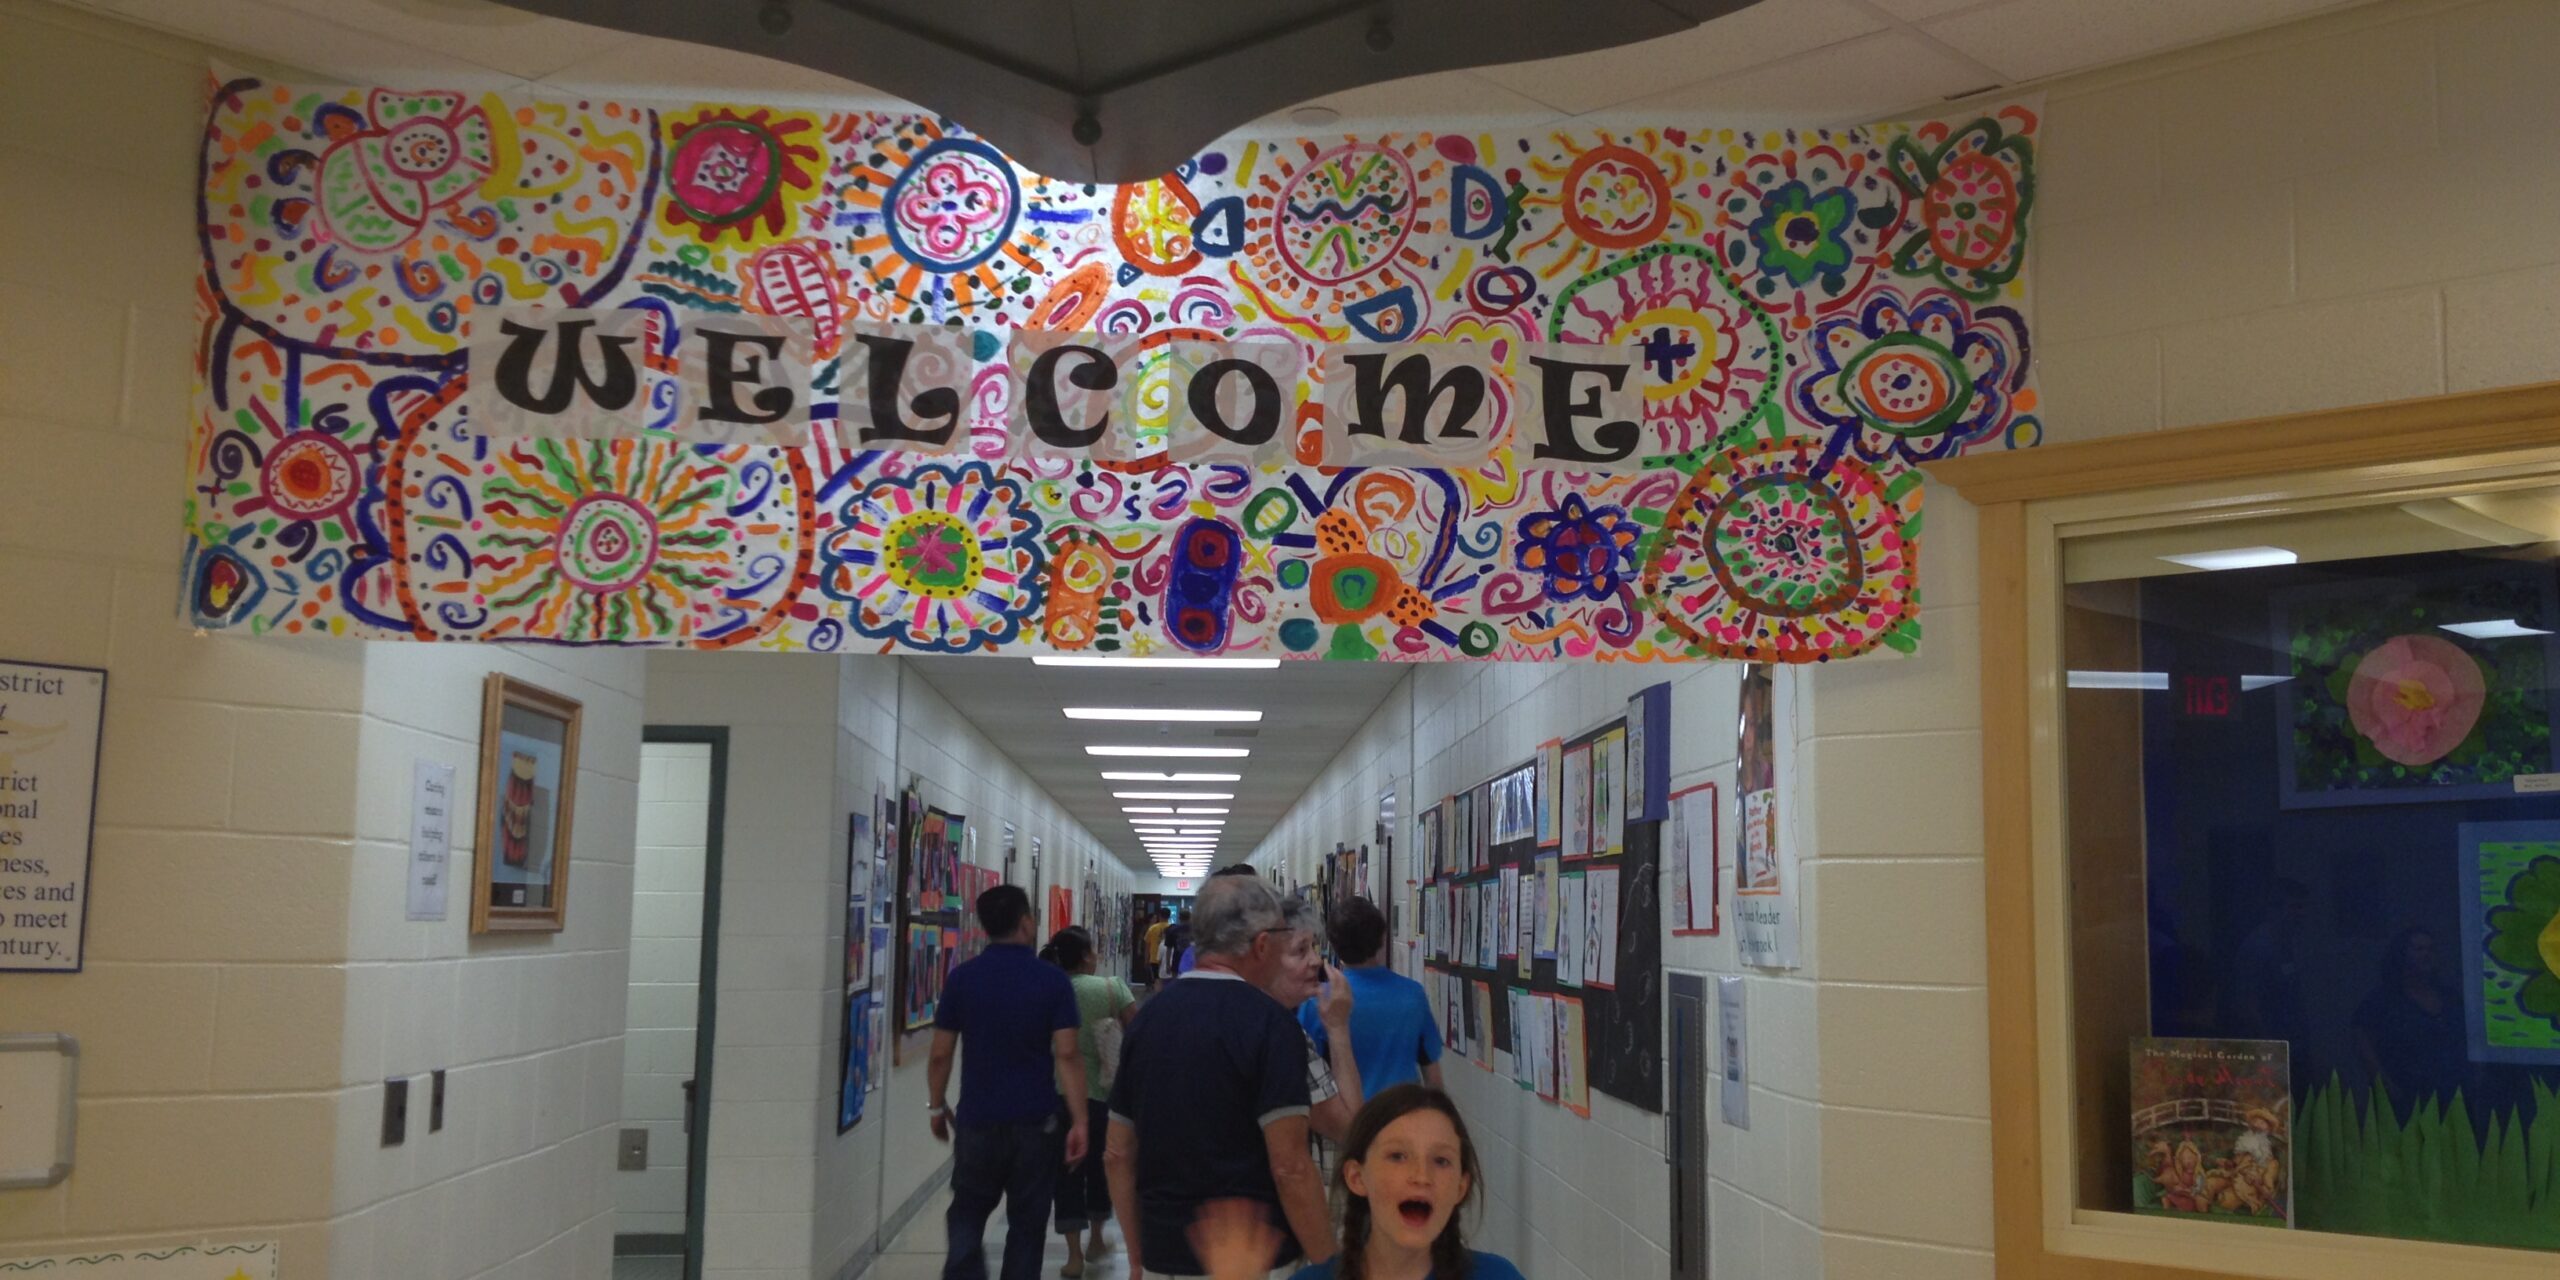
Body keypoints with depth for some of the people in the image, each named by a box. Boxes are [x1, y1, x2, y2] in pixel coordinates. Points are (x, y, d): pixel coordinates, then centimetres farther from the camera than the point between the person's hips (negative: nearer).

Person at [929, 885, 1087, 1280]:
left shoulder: (962, 979, -3)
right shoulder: (1053, 980, -7)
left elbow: (940, 1054, -1)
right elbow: (1067, 1054, -12)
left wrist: (937, 1106, 13)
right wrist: (1080, 1121, -9)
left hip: (978, 1119, 1)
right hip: (1036, 1121, -1)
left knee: (966, 1217, 15)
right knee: (1026, 1222, 12)